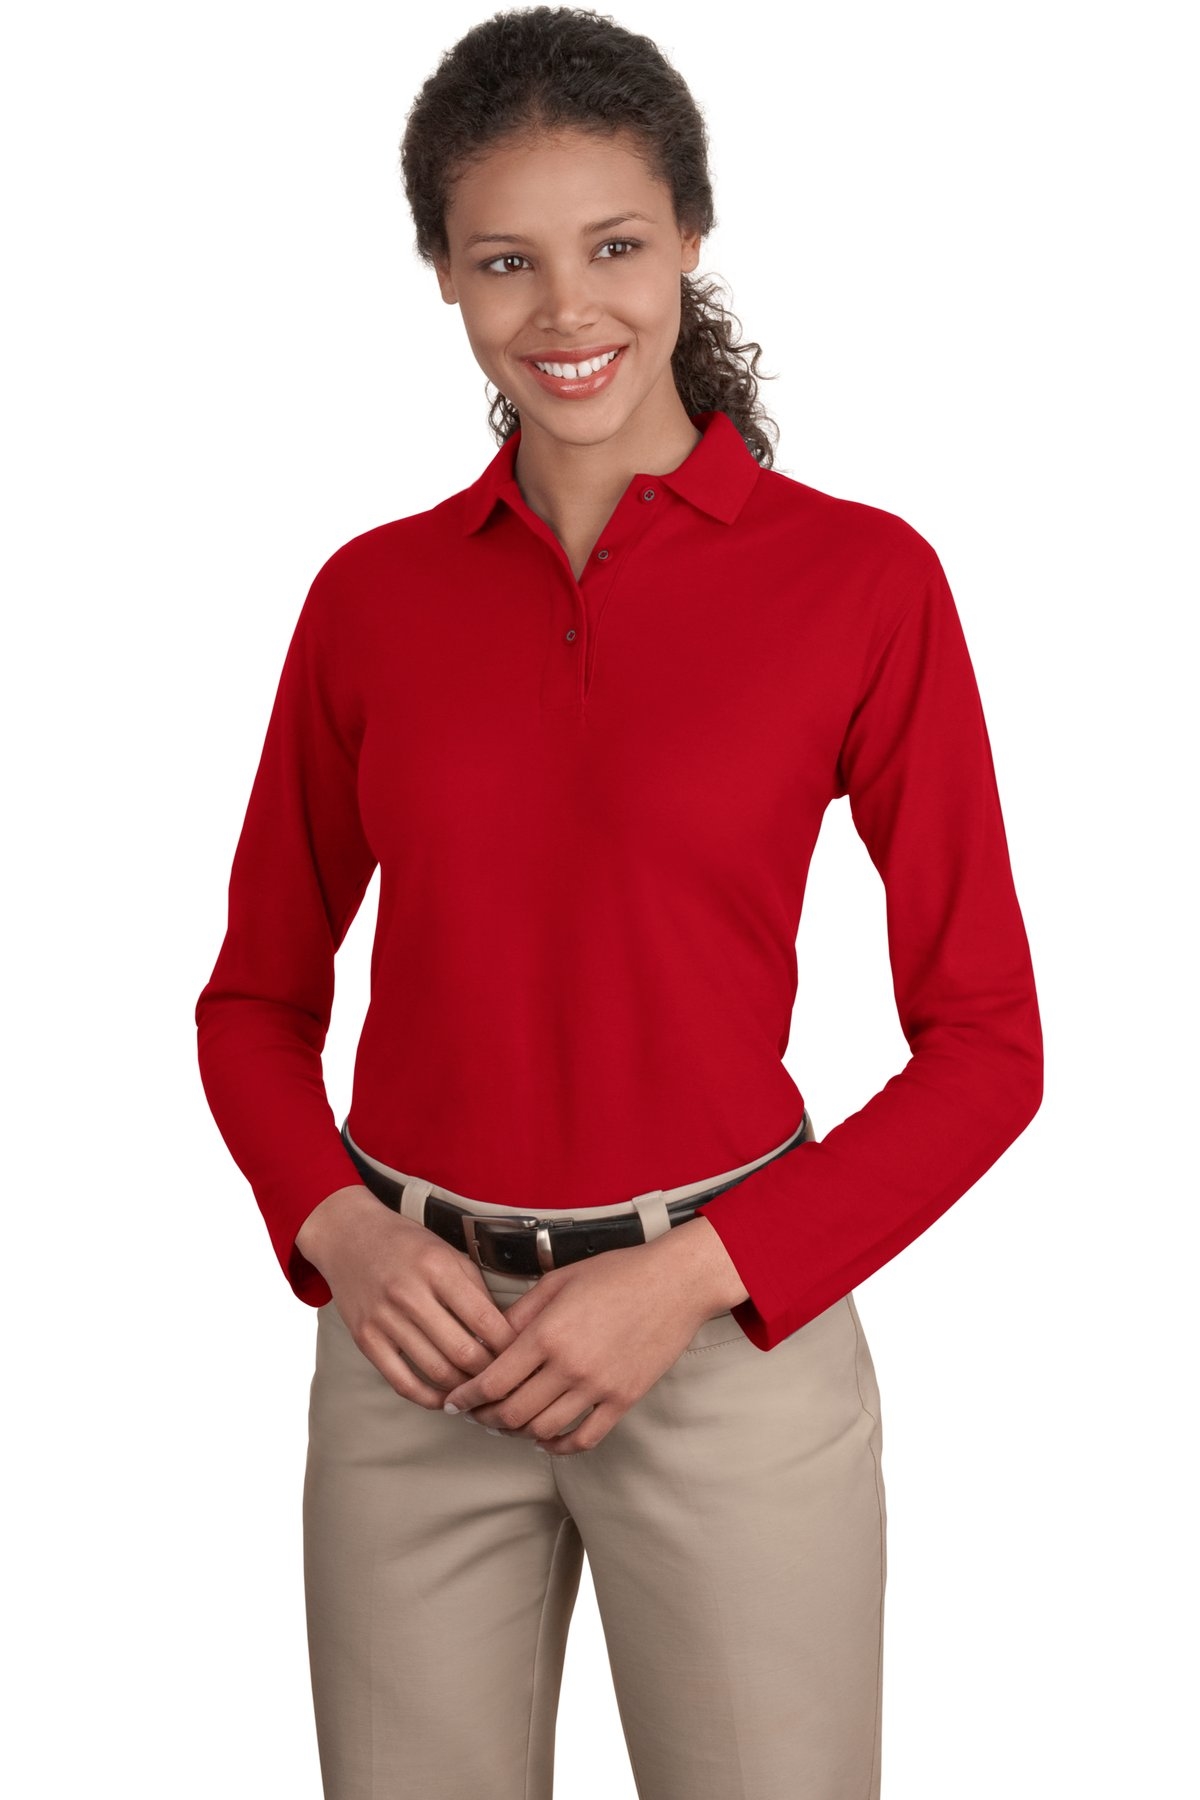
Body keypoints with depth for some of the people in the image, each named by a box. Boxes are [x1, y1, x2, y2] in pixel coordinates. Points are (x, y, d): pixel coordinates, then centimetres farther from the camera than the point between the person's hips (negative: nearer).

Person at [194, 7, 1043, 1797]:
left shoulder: (862, 577, -6)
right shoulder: (372, 594, 2)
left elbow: (985, 1040, -5)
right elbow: (258, 994, 10)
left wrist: (693, 1278, -13)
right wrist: (342, 1232, -8)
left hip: (728, 1333, -2)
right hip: (415, 1334, 3)